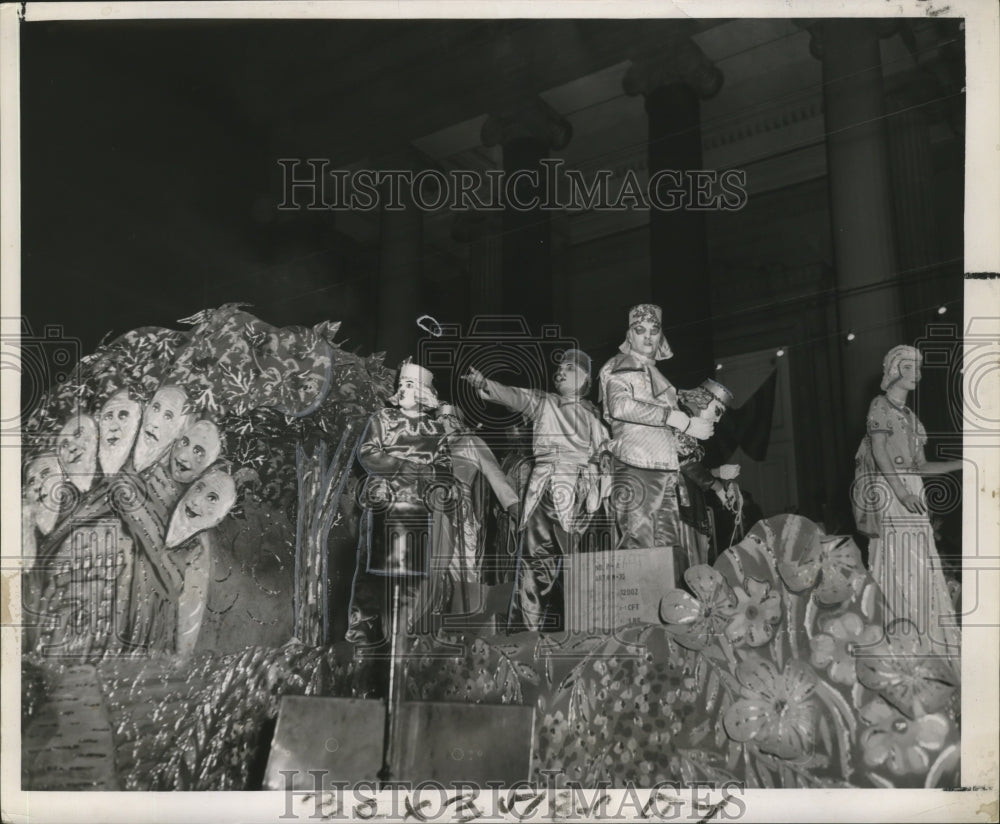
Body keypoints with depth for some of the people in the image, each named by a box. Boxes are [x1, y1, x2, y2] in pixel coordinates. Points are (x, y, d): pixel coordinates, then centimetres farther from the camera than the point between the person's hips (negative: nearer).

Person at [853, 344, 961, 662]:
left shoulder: (909, 415, 21)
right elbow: (879, 452, -12)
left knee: (918, 564, 4)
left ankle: (919, 640, 7)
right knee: (895, 562, -10)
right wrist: (901, 491, -23)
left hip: (911, 492, 8)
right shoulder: (880, 405, 0)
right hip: (888, 492, -7)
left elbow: (919, 465, 17)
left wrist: (961, 464, 10)